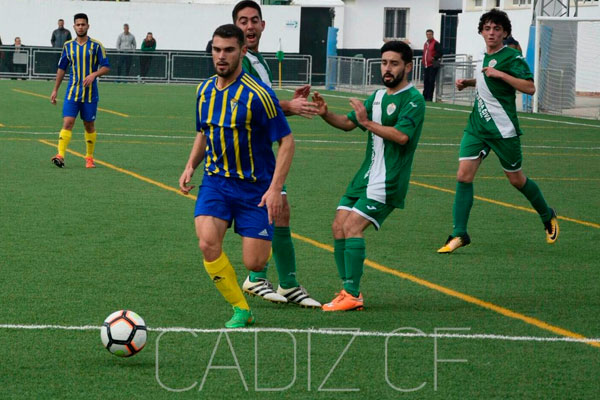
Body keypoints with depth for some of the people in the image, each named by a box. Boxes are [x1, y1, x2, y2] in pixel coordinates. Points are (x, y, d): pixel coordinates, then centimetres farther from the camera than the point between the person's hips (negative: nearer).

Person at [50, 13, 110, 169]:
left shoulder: (96, 46, -1)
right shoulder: (68, 46, 7)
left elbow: (106, 67, -1)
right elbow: (62, 68, 15)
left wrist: (94, 74, -20)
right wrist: (55, 90, 14)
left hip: (90, 93, -1)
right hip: (72, 92, 1)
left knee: (89, 126, 7)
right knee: (67, 122, -12)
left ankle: (89, 157, 21)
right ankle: (60, 156, -22)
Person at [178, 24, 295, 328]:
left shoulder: (256, 94, -15)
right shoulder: (204, 91, 4)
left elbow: (286, 141, -12)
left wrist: (275, 188, -21)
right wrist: (191, 166, 5)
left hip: (255, 186, -4)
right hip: (216, 180, 4)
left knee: (253, 262, -7)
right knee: (208, 243, -22)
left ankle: (265, 243, 34)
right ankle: (241, 310, -5)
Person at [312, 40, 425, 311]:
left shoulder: (413, 99, -9)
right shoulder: (378, 96, 17)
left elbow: (402, 135, -23)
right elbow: (348, 123, 21)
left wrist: (368, 122, -23)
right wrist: (325, 114, 2)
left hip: (388, 181, -8)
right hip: (365, 176, 8)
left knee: (352, 227, -18)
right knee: (339, 227, 2)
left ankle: (352, 295, -16)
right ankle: (348, 289, 8)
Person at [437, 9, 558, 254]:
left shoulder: (512, 57, -12)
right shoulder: (485, 56, 11)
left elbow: (530, 87, -22)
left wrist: (499, 74, -25)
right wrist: (468, 83, 13)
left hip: (503, 129, -6)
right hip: (477, 126, 6)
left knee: (516, 179, 8)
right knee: (464, 175, -8)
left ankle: (548, 217, 33)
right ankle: (459, 234, -8)